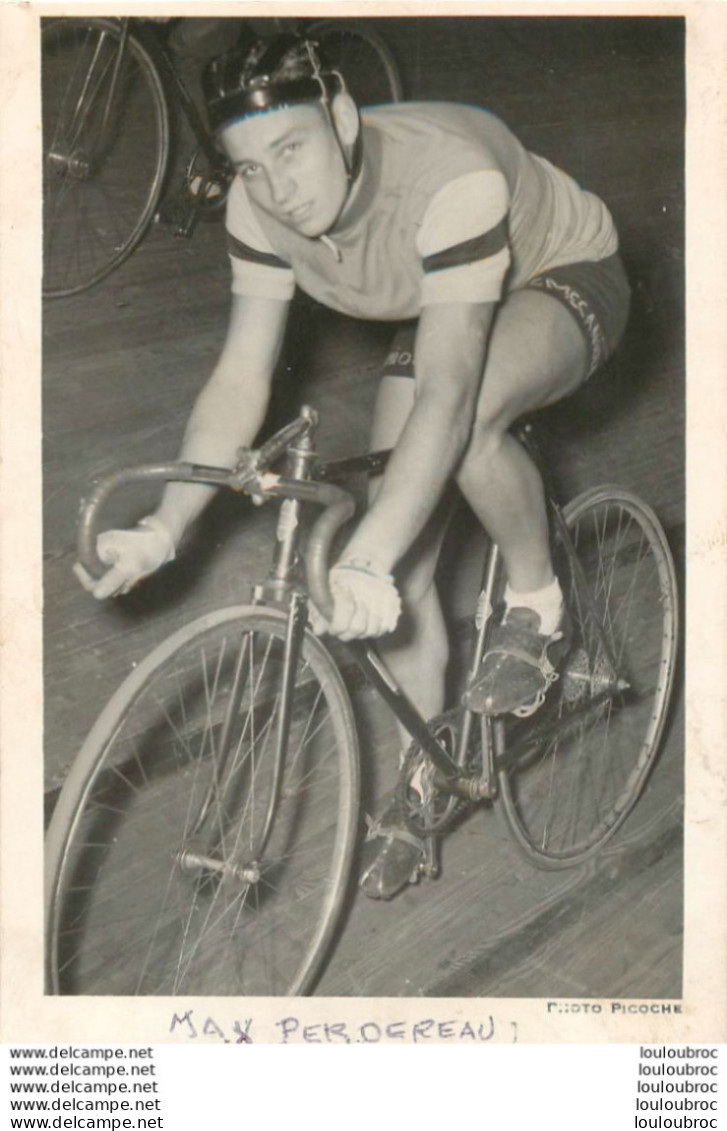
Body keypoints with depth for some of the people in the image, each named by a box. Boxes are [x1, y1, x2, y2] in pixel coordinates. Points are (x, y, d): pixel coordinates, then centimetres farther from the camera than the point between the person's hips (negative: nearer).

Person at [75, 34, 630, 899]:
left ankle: (537, 608, -10)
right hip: (439, 315, 6)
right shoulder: (260, 204, -21)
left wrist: (368, 562, -56)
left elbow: (446, 393, -48)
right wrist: (162, 531, -27)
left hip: (565, 282, -6)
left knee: (469, 417, -39)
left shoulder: (449, 177, -40)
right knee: (405, 554, -5)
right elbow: (242, 376, -18)